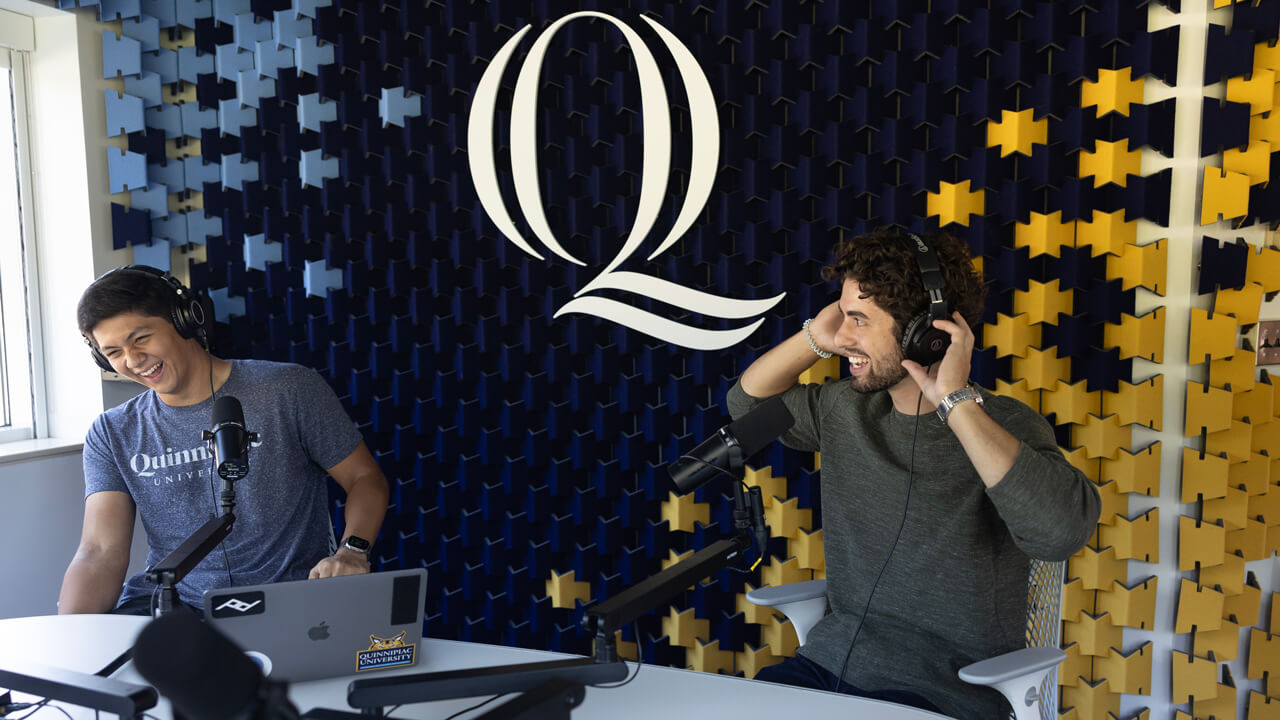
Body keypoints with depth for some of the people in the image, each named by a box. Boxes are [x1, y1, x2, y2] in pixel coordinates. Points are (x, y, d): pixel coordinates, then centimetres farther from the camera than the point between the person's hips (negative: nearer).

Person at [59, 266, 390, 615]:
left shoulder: (288, 390, -2)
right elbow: (100, 553, 0)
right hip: (171, 606, 3)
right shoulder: (112, 435, 8)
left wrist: (352, 550, -15)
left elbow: (365, 478, 4)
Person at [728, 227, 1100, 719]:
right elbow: (748, 403, 21)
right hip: (829, 661, 6)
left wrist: (957, 403, -26)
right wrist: (814, 338, 4)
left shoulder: (1004, 427, -12)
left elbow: (1063, 531, -31)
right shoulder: (847, 407, 6)